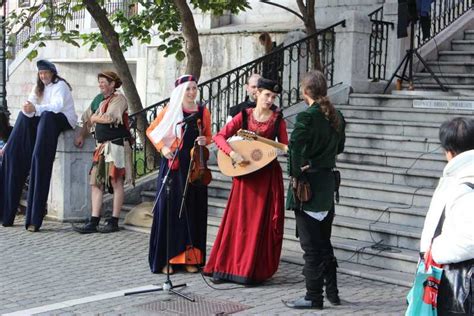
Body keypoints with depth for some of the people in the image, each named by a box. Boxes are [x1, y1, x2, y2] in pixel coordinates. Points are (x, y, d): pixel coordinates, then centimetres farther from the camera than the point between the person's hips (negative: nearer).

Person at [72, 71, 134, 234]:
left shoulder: (119, 98, -5)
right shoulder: (99, 99, 17)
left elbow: (109, 117, -19)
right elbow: (87, 118, 19)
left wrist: (94, 118, -2)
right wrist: (81, 135, 5)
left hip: (117, 145, -8)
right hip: (102, 146, 8)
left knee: (116, 182, -2)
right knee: (96, 182, 3)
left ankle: (114, 222, 3)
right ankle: (93, 222, 5)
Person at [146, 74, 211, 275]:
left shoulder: (203, 112, 9)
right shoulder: (170, 110, 0)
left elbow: (208, 136, 17)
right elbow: (151, 131, 4)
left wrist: (204, 141, -6)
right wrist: (162, 148, -10)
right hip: (173, 164, -3)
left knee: (193, 211, 4)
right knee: (170, 209, -2)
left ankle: (190, 258, 13)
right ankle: (166, 259, 2)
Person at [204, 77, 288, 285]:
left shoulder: (277, 119, 2)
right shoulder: (244, 116, -1)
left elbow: (285, 146, 6)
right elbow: (219, 137, -7)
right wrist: (232, 153, -22)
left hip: (268, 176, 0)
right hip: (245, 174, 0)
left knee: (260, 223, 2)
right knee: (238, 220, 4)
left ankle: (253, 271, 10)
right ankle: (225, 268, 13)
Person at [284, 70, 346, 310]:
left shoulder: (306, 117, -16)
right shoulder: (336, 117, 7)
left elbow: (295, 147, -25)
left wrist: (295, 173, -14)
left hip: (308, 183, -7)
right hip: (328, 182, 7)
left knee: (311, 245, 0)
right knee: (324, 241, 18)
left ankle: (313, 297, 7)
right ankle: (332, 291, 24)